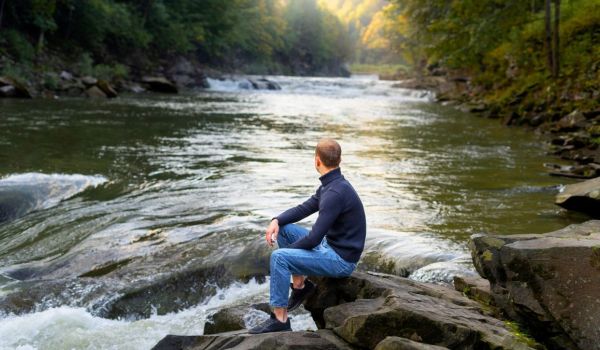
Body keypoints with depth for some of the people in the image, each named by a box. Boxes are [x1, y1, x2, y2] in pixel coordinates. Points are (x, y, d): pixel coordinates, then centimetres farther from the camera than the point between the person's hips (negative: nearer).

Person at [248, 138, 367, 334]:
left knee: (279, 257, -22)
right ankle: (300, 285, 16)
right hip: (331, 246, 10)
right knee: (284, 229, 10)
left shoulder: (335, 193, -26)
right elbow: (304, 208, 15)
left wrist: (289, 249, -8)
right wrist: (277, 221, -2)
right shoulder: (330, 185, 6)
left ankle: (280, 320, -14)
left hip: (341, 260, -10)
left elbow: (314, 239, -26)